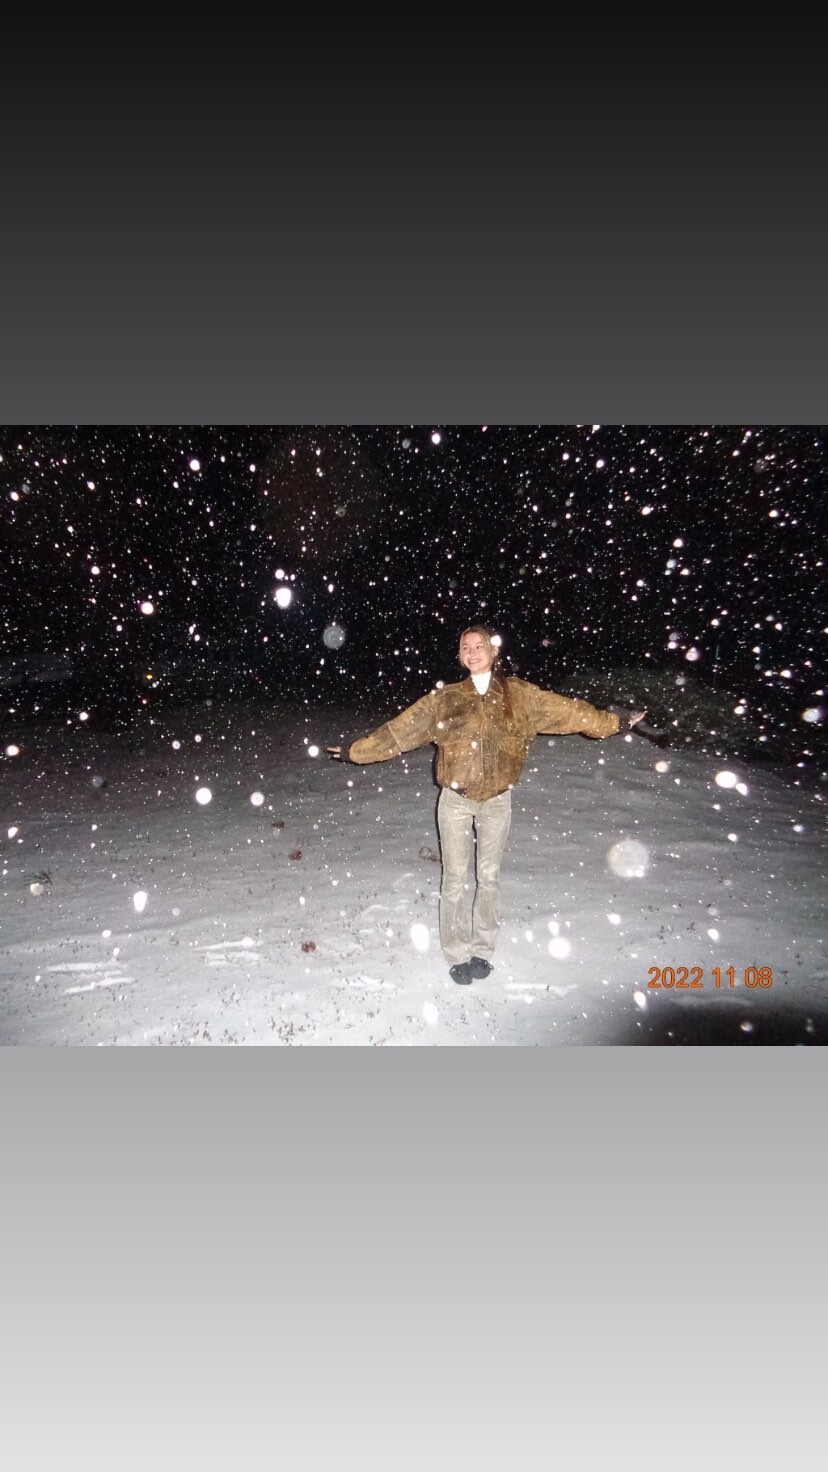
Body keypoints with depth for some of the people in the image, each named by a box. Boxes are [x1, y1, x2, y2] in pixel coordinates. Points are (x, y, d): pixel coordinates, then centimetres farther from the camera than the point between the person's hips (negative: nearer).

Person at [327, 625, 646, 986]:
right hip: (455, 800, 0)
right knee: (455, 878, 5)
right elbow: (399, 731, 0)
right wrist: (355, 752, -1)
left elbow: (569, 711, 2)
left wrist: (615, 723, 0)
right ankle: (457, 954, 23)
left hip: (497, 801, 1)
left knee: (489, 876, 12)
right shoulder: (444, 698, -1)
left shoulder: (520, 695, 0)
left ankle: (483, 950, 31)